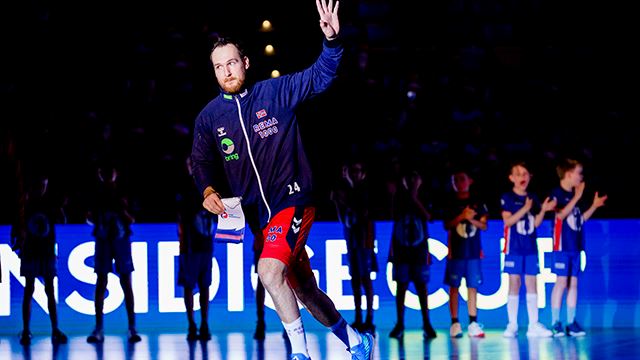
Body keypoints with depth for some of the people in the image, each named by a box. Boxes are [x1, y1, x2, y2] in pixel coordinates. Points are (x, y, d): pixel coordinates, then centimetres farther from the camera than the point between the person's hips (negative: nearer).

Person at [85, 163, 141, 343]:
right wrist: (93, 215, -11)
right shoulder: (96, 195, 7)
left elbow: (132, 220, 5)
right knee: (101, 283, -2)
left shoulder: (123, 195, 5)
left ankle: (132, 328, -2)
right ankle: (99, 329, -1)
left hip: (122, 240, -1)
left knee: (126, 283, -3)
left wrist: (123, 210, -14)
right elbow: (90, 219, 11)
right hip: (103, 240, 1)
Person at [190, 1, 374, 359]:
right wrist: (208, 191, -4)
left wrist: (332, 40, -29)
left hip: (293, 201, -5)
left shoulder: (276, 91, -4)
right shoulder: (209, 117, 6)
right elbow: (201, 162, 16)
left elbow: (320, 76, -11)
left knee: (269, 270, -29)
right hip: (256, 215, 5)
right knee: (304, 292, 13)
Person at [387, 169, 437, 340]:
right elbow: (395, 216, -6)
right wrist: (394, 196, -14)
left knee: (421, 286, -2)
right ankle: (399, 325, 2)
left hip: (419, 249, 0)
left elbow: (427, 216, -11)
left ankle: (427, 324, -2)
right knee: (401, 286, 1)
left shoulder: (423, 199, 5)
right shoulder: (399, 197, 5)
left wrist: (414, 198, -15)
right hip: (401, 248, 0)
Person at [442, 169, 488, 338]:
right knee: (454, 286, -2)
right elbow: (447, 225, -3)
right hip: (456, 252, -1)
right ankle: (455, 323, 1)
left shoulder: (478, 203, 8)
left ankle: (473, 324, 1)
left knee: (473, 287, 0)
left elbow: (483, 225, 5)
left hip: (473, 251, 1)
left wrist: (471, 219, -12)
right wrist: (462, 216, -15)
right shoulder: (451, 204, 6)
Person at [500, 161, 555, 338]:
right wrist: (525, 209, -23)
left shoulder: (533, 198, 10)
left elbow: (536, 223, 7)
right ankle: (512, 325, 1)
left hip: (531, 247, 4)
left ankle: (534, 325, 4)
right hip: (514, 248, -4)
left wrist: (543, 210, -9)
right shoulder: (507, 198, -2)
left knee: (532, 283, 3)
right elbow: (508, 221, -13)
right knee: (514, 283, -3)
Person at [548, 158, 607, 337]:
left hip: (575, 246, 7)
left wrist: (594, 206, 13)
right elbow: (560, 214, -23)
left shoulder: (574, 195, 15)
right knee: (561, 282, -8)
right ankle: (555, 323, -4)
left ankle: (571, 322, 7)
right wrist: (577, 197, -23)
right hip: (562, 246, -7)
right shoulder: (557, 193, -7)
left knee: (573, 283, 6)